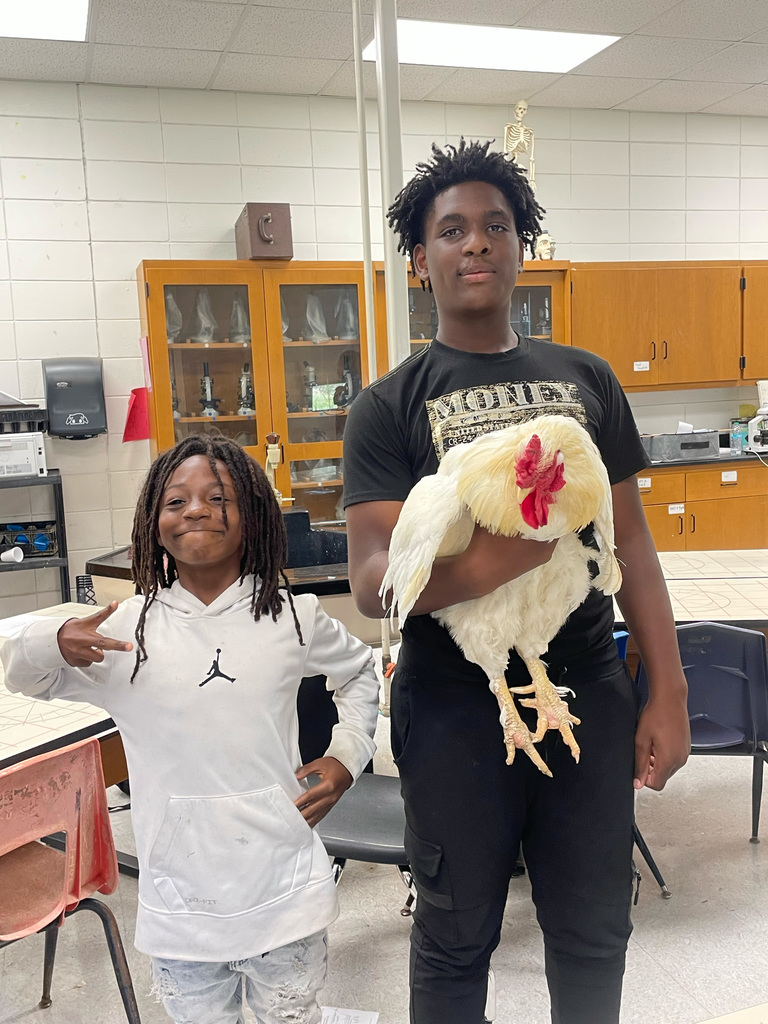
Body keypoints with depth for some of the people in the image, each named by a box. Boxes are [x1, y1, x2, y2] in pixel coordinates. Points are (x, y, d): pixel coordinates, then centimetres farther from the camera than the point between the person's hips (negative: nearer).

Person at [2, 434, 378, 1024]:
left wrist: (348, 756, 3)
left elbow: (360, 670, 15)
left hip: (285, 887, 0)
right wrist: (54, 643, -16)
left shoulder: (294, 617, -4)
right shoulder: (125, 628, -6)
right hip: (181, 899, 0)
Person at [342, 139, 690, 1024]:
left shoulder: (586, 379, 6)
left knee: (594, 934, 18)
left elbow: (631, 542, 8)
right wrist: (476, 565, -31)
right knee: (456, 940, 15)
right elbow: (371, 582, -11)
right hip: (455, 709, -2)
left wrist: (668, 692, 4)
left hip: (589, 693, 3)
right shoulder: (389, 407, -4)